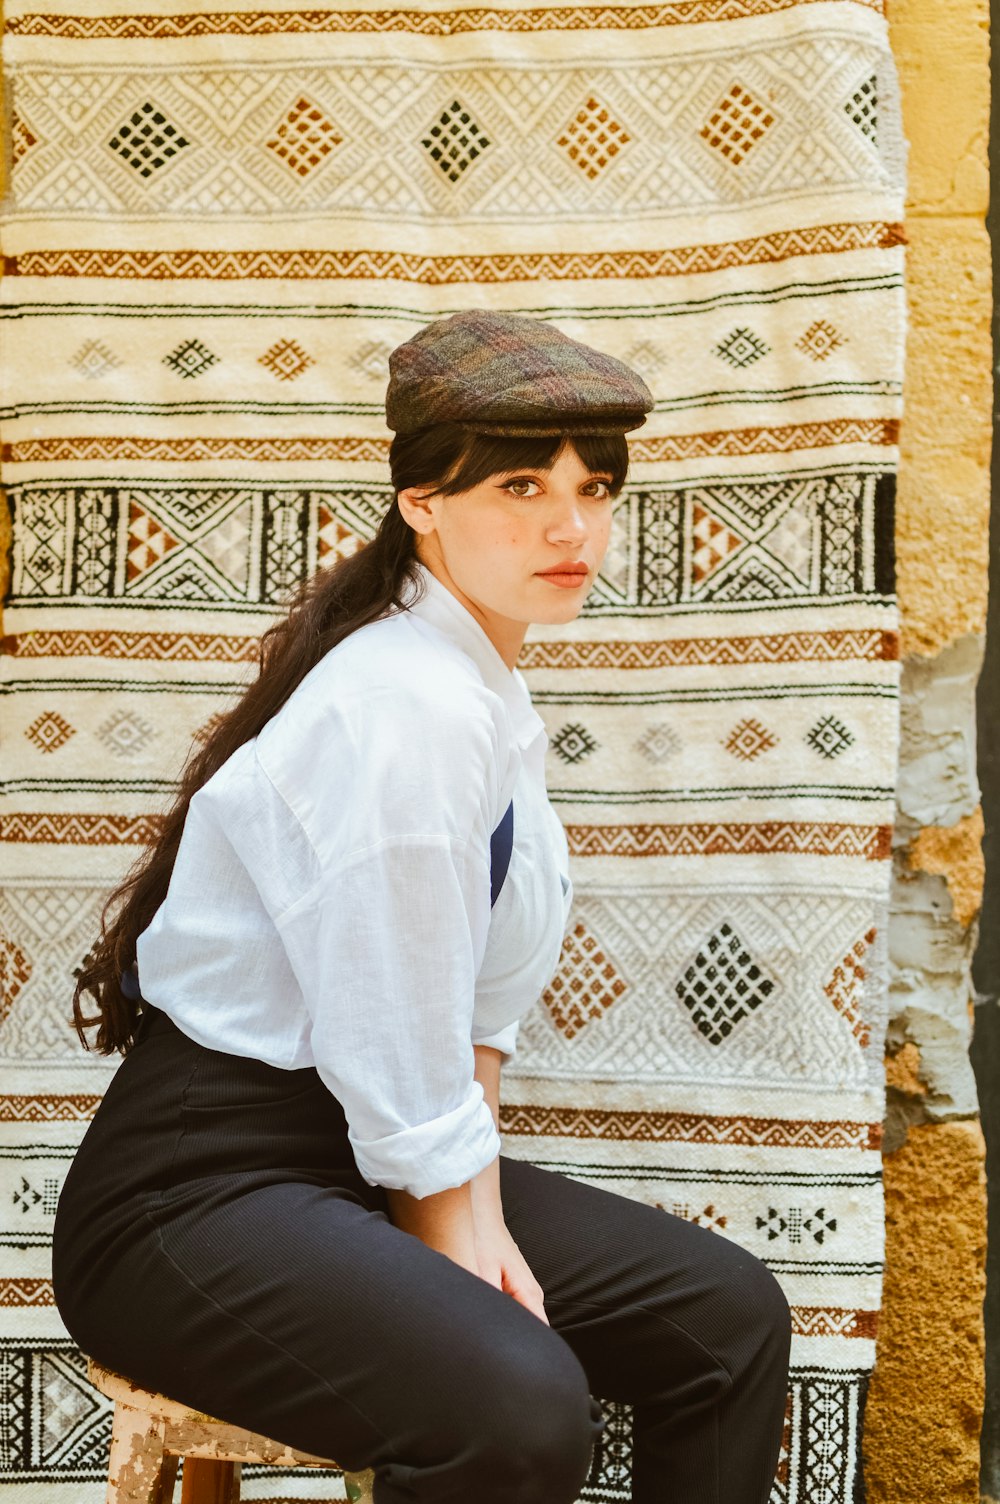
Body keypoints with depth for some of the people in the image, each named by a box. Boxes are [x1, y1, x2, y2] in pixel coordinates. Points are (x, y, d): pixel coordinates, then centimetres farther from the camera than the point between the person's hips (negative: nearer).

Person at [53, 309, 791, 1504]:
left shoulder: (487, 692, 8)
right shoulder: (408, 704, -22)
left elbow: (479, 1011, 9)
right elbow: (403, 1061, -20)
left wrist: (486, 1226, -2)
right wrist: (461, 1252, -6)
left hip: (373, 1163, 9)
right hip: (196, 1187, -9)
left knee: (729, 1314, 3)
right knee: (520, 1406, -32)